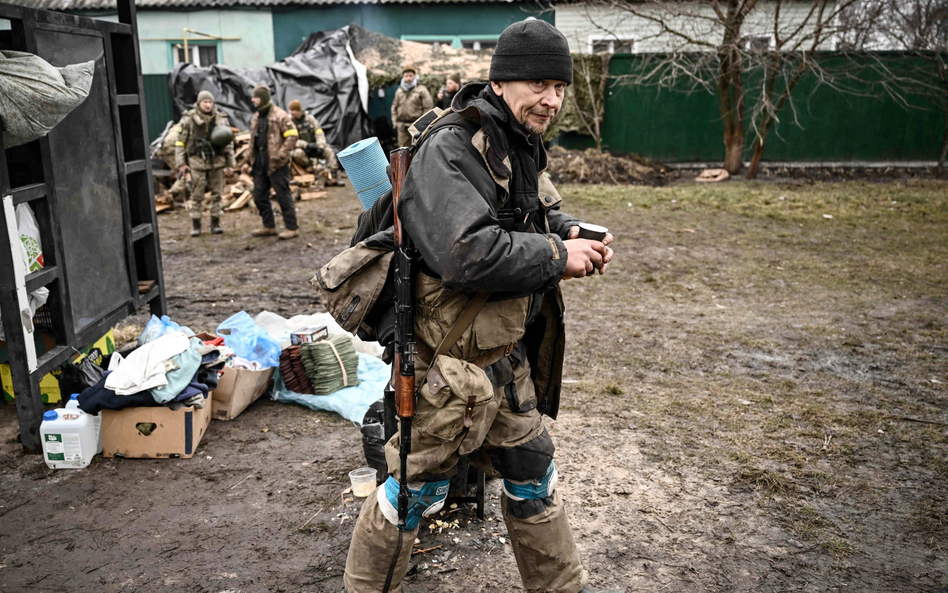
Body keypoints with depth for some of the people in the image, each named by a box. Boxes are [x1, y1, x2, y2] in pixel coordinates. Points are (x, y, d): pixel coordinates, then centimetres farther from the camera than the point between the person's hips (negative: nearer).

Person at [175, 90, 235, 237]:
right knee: (197, 195, 0)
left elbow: (229, 143, 12)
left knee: (216, 194, 5)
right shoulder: (189, 119, -1)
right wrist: (181, 164, -4)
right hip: (197, 162, -2)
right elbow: (180, 142, 2)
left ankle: (215, 223, 15)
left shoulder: (221, 119, 6)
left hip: (217, 162, 2)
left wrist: (230, 164, 9)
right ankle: (196, 225, 7)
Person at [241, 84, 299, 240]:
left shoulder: (279, 116, -10)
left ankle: (292, 228, 3)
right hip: (260, 164, 8)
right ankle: (269, 226, 22)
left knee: (283, 195, -4)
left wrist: (280, 155, -20)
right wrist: (248, 161, 17)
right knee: (259, 195, 11)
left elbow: (292, 136, -15)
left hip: (276, 164, -8)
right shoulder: (256, 117, 15)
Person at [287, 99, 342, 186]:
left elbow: (319, 132, 1)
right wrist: (306, 145, -26)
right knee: (298, 153, -38)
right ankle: (317, 167, -34)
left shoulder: (309, 117, 2)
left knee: (329, 151, -19)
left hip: (313, 147, 3)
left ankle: (332, 177, -25)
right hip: (300, 148, -3)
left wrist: (320, 146, -17)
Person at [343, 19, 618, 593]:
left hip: (508, 356, 9)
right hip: (451, 360, -9)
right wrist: (557, 257, -21)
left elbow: (545, 213, 23)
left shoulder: (523, 148, 9)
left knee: (534, 475, 21)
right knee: (414, 489, 8)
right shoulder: (448, 149, -20)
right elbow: (469, 253, -33)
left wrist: (574, 233, 0)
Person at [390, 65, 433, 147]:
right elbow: (394, 107, 24)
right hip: (402, 126, 5)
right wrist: (395, 121, 15)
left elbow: (428, 107, -4)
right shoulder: (399, 91, 15)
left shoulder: (422, 90, -1)